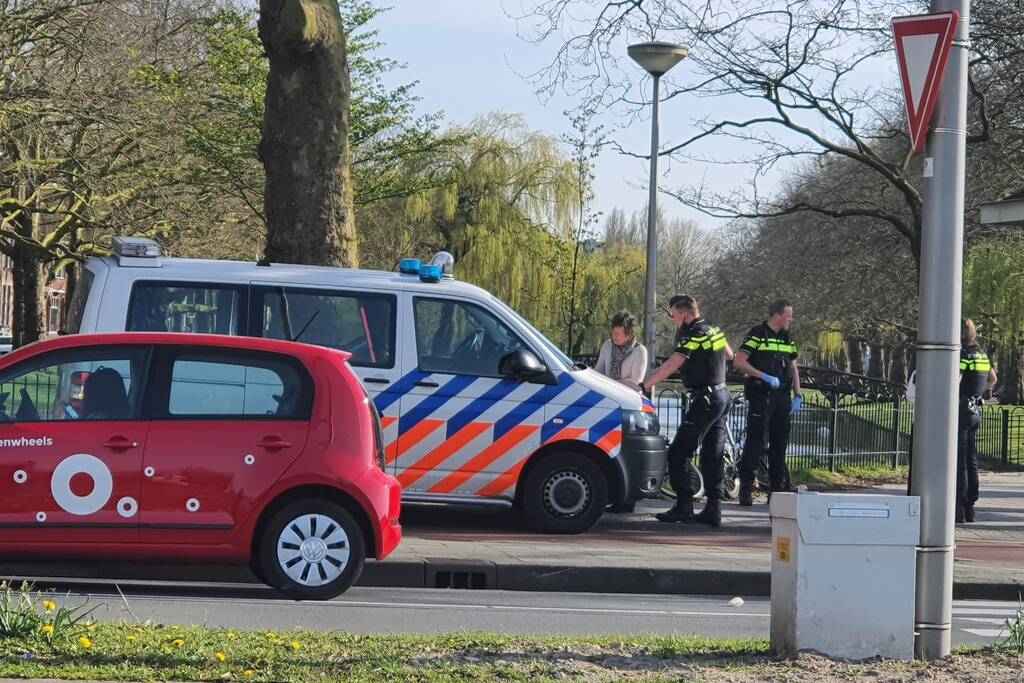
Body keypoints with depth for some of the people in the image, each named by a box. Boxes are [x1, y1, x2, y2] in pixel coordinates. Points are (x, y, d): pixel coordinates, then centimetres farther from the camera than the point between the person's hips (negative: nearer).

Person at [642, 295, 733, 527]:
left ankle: (684, 507, -9)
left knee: (679, 453, -6)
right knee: (712, 455, 11)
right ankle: (713, 509, 10)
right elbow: (728, 354, 30)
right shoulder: (714, 330, 11)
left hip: (704, 401, -9)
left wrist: (644, 386, -26)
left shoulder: (693, 336, -17)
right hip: (722, 397, 9)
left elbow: (670, 366, -26)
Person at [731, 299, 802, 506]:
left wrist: (798, 396, 12)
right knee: (754, 442, -6)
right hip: (761, 396, -7)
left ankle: (778, 489, 13)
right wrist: (765, 377, -19)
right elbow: (738, 362, -14)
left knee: (780, 444, 8)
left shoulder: (787, 338, 16)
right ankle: (746, 489, -2)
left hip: (782, 397, 7)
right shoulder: (757, 334, -7)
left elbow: (793, 368, 22)